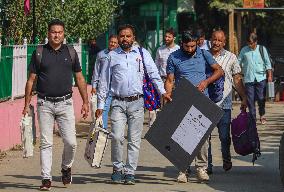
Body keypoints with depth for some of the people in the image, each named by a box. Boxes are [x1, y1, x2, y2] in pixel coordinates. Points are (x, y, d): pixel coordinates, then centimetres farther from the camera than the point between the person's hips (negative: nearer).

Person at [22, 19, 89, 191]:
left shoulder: (70, 52, 9)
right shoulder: (39, 53, 4)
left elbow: (79, 78, 13)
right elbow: (31, 80, 6)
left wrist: (85, 101, 8)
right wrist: (27, 104, 1)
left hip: (65, 103, 1)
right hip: (45, 104, -1)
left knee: (71, 142, -5)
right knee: (46, 143, -1)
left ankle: (66, 168, 22)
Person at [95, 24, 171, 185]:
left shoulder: (142, 54, 9)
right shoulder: (111, 56, 9)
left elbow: (154, 74, 7)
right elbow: (104, 81, 12)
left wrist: (163, 91, -7)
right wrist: (100, 105, 8)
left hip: (136, 102, 0)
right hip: (118, 102, 0)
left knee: (134, 139, 0)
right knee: (117, 137, -13)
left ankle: (130, 173, 7)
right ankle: (117, 168, 5)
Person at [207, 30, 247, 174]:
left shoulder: (231, 58, 7)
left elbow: (237, 80, 10)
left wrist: (244, 98, 4)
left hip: (224, 104, -1)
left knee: (224, 136, 0)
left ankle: (226, 161, 21)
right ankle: (207, 165, 6)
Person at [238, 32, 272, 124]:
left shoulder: (262, 49, 6)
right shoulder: (244, 50, 5)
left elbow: (267, 63, 7)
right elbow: (239, 63, 10)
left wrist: (269, 76, 2)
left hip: (261, 78, 0)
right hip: (248, 79, 0)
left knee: (261, 98, -1)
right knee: (250, 100, -2)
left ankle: (262, 115, 21)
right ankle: (253, 118, 6)